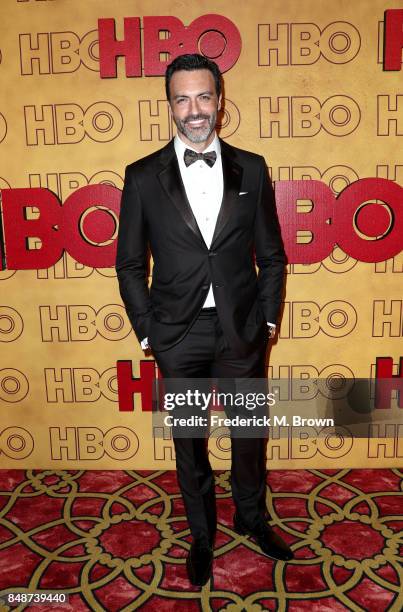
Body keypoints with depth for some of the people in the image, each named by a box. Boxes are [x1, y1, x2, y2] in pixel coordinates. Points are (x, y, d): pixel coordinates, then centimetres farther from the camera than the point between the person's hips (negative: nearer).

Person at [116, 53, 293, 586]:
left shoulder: (251, 169, 0)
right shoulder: (142, 177, -3)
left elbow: (271, 254, 5)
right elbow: (131, 263, 1)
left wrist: (268, 317, 1)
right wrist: (146, 331, -2)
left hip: (242, 330, 1)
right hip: (178, 335, -1)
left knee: (249, 430, 17)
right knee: (189, 440, 15)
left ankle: (251, 516, 45)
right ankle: (202, 533, 40)